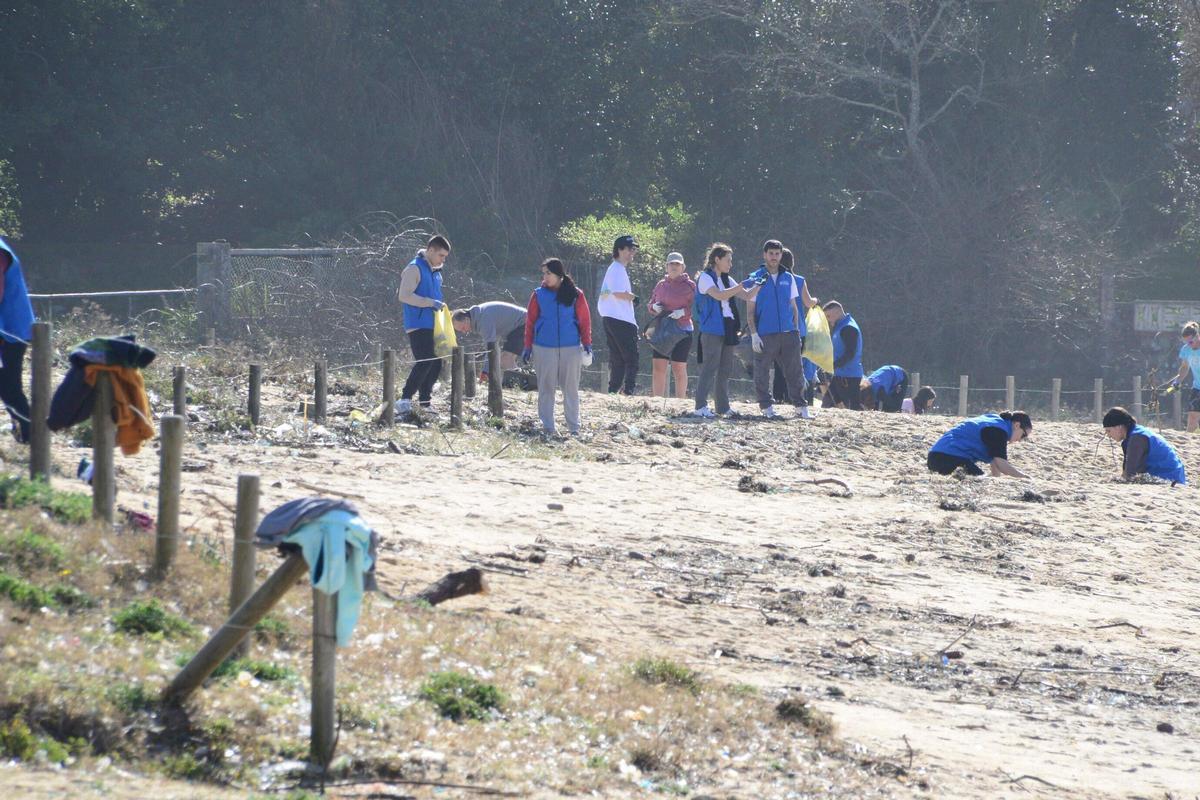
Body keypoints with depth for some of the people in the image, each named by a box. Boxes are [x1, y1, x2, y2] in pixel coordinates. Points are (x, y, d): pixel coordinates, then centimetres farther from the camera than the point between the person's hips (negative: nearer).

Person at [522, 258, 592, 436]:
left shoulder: (575, 295, 1)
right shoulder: (539, 294, 3)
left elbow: (584, 320, 4)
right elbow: (530, 321, 5)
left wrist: (587, 343, -1)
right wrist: (528, 346, 2)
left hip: (571, 348, 0)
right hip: (544, 348, 0)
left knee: (571, 388, 4)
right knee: (546, 388, 2)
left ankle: (574, 428, 9)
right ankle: (547, 428, 6)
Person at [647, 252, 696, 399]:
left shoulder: (689, 286, -1)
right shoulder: (661, 285, 13)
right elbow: (650, 305, 21)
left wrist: (683, 312, -20)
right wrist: (654, 307, -2)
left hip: (682, 331, -4)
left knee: (679, 368, -2)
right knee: (658, 367, -1)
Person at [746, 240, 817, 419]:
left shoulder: (788, 279, 12)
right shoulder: (756, 278, 1)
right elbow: (750, 310, 0)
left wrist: (797, 331, 9)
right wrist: (754, 334, -9)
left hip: (788, 333, 3)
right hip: (765, 335, -3)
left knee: (795, 371, 2)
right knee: (762, 373, 0)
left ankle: (801, 407, 6)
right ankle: (767, 407, 8)